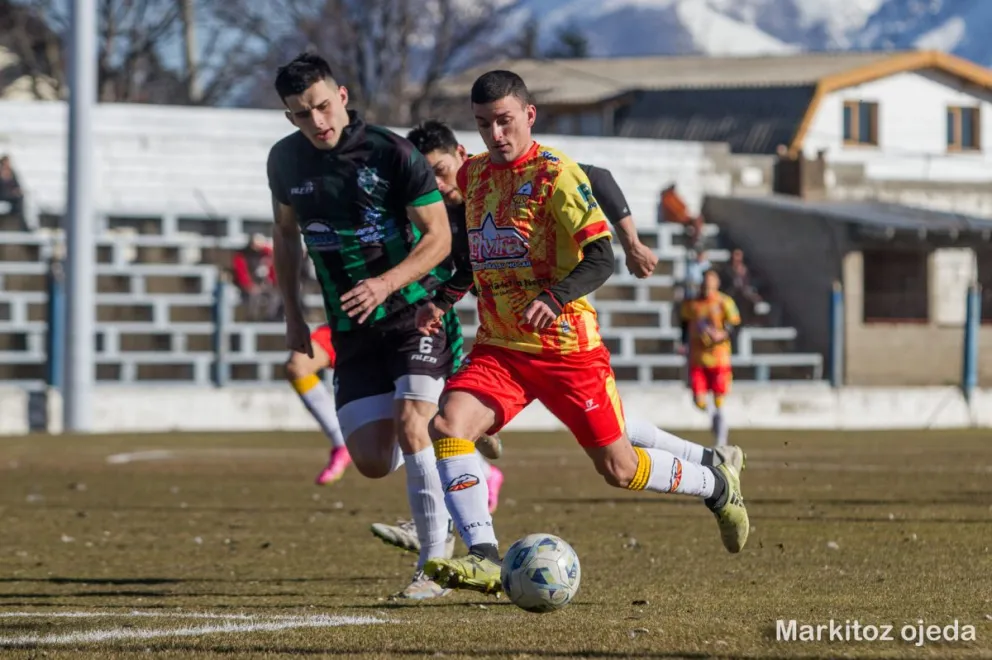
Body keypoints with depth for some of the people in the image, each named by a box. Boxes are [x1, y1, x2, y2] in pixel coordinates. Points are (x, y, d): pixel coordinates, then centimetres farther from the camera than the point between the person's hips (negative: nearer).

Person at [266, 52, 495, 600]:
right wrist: (293, 316, 14)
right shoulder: (286, 161, 1)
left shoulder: (392, 153, -13)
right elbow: (286, 232, 19)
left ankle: (433, 564, -12)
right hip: (352, 330, 4)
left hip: (414, 313, -4)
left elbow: (438, 237, -11)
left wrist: (387, 283, -26)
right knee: (372, 463, -4)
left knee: (410, 427, -22)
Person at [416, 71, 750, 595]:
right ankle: (484, 559, -24)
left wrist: (554, 299, -32)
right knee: (448, 424, -22)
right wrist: (440, 301, 10)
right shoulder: (472, 175, 9)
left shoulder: (555, 174, -11)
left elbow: (600, 259, -16)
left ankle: (717, 487, 32)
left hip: (567, 347, -5)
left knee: (619, 469, 3)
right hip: (498, 348, 5)